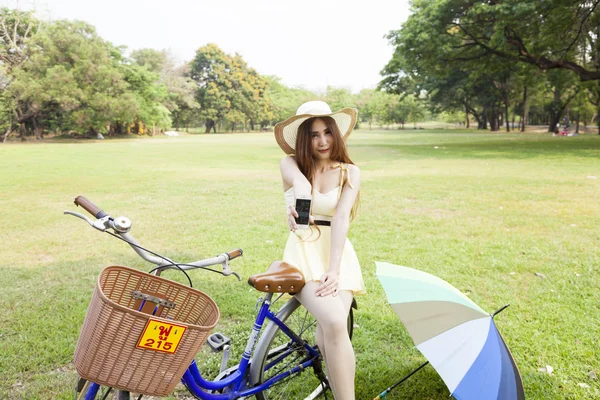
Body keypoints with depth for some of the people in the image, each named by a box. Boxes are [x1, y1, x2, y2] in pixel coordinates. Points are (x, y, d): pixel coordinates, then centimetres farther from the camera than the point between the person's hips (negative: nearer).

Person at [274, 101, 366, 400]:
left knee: (330, 334, -19)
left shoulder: (350, 172, 8)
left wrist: (334, 268, -21)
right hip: (304, 251, -1)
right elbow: (300, 182, -20)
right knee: (335, 324, -27)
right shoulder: (290, 163, 6)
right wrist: (300, 194, -44)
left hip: (339, 254, 2)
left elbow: (341, 218, -9)